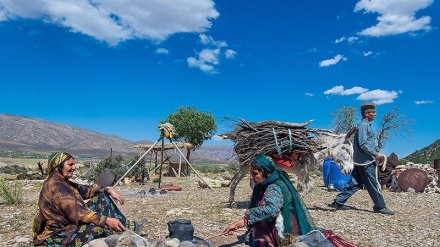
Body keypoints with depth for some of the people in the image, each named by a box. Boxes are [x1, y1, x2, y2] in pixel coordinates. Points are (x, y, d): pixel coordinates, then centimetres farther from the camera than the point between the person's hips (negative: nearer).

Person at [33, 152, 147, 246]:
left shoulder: (63, 182, 6)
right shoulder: (55, 186, -24)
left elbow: (86, 189, 11)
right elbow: (77, 212, -31)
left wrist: (109, 191, -3)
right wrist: (107, 220, -34)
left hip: (71, 223, 10)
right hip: (58, 236, -10)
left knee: (102, 198, 5)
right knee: (100, 227, -31)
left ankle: (126, 225, 5)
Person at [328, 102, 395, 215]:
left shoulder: (366, 125, 19)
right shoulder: (363, 125, -13)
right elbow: (363, 144, -20)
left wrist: (376, 153, 18)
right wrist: (375, 154, -15)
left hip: (360, 161, 10)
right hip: (366, 161, -10)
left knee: (354, 183, 9)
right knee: (373, 184, 1)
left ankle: (338, 202, 11)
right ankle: (380, 207, 13)